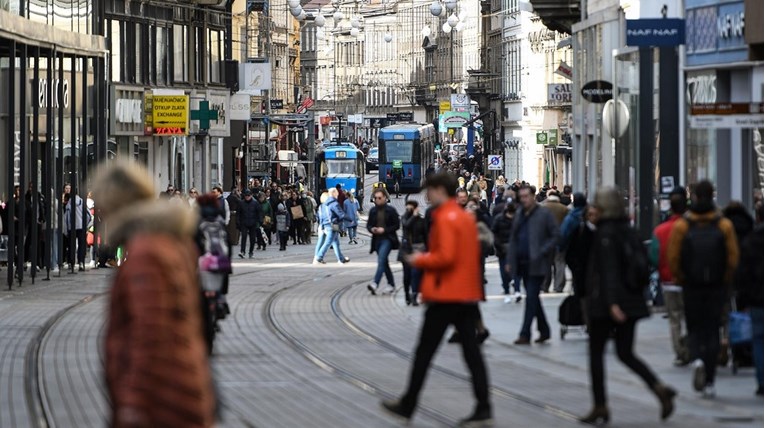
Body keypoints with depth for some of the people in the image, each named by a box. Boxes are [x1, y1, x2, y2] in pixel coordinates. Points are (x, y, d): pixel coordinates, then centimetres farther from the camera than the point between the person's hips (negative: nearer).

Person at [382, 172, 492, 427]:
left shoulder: (445, 218, -14)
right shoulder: (466, 217, 14)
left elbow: (445, 256, -23)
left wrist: (420, 260, -8)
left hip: (445, 294, -8)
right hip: (468, 293, 8)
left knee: (424, 351, 3)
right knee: (471, 351, 3)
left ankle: (408, 405, 12)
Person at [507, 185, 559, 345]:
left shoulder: (544, 214, -5)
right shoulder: (519, 214, 12)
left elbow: (555, 236, -5)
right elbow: (513, 238, 15)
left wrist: (542, 252, -14)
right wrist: (510, 260, 8)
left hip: (537, 264, -7)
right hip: (523, 263, 7)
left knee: (531, 297, -9)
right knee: (532, 297, 13)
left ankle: (525, 334, -10)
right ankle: (544, 330, 24)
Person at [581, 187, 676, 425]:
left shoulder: (606, 233, -13)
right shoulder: (629, 231, 10)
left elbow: (609, 269, -21)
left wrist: (612, 302, -27)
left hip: (605, 303, -7)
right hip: (632, 302, 7)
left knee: (596, 354, 5)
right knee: (625, 353, 11)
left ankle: (600, 407, 6)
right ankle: (659, 388, -9)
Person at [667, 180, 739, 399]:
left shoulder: (681, 226, -6)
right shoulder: (724, 225, -4)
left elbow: (673, 258, -8)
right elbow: (733, 257, -6)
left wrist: (681, 280, 6)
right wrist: (725, 281, 7)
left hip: (691, 287, 0)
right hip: (717, 287, 0)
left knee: (694, 329, 13)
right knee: (712, 331, 8)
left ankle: (697, 359, -18)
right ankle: (709, 383, 5)